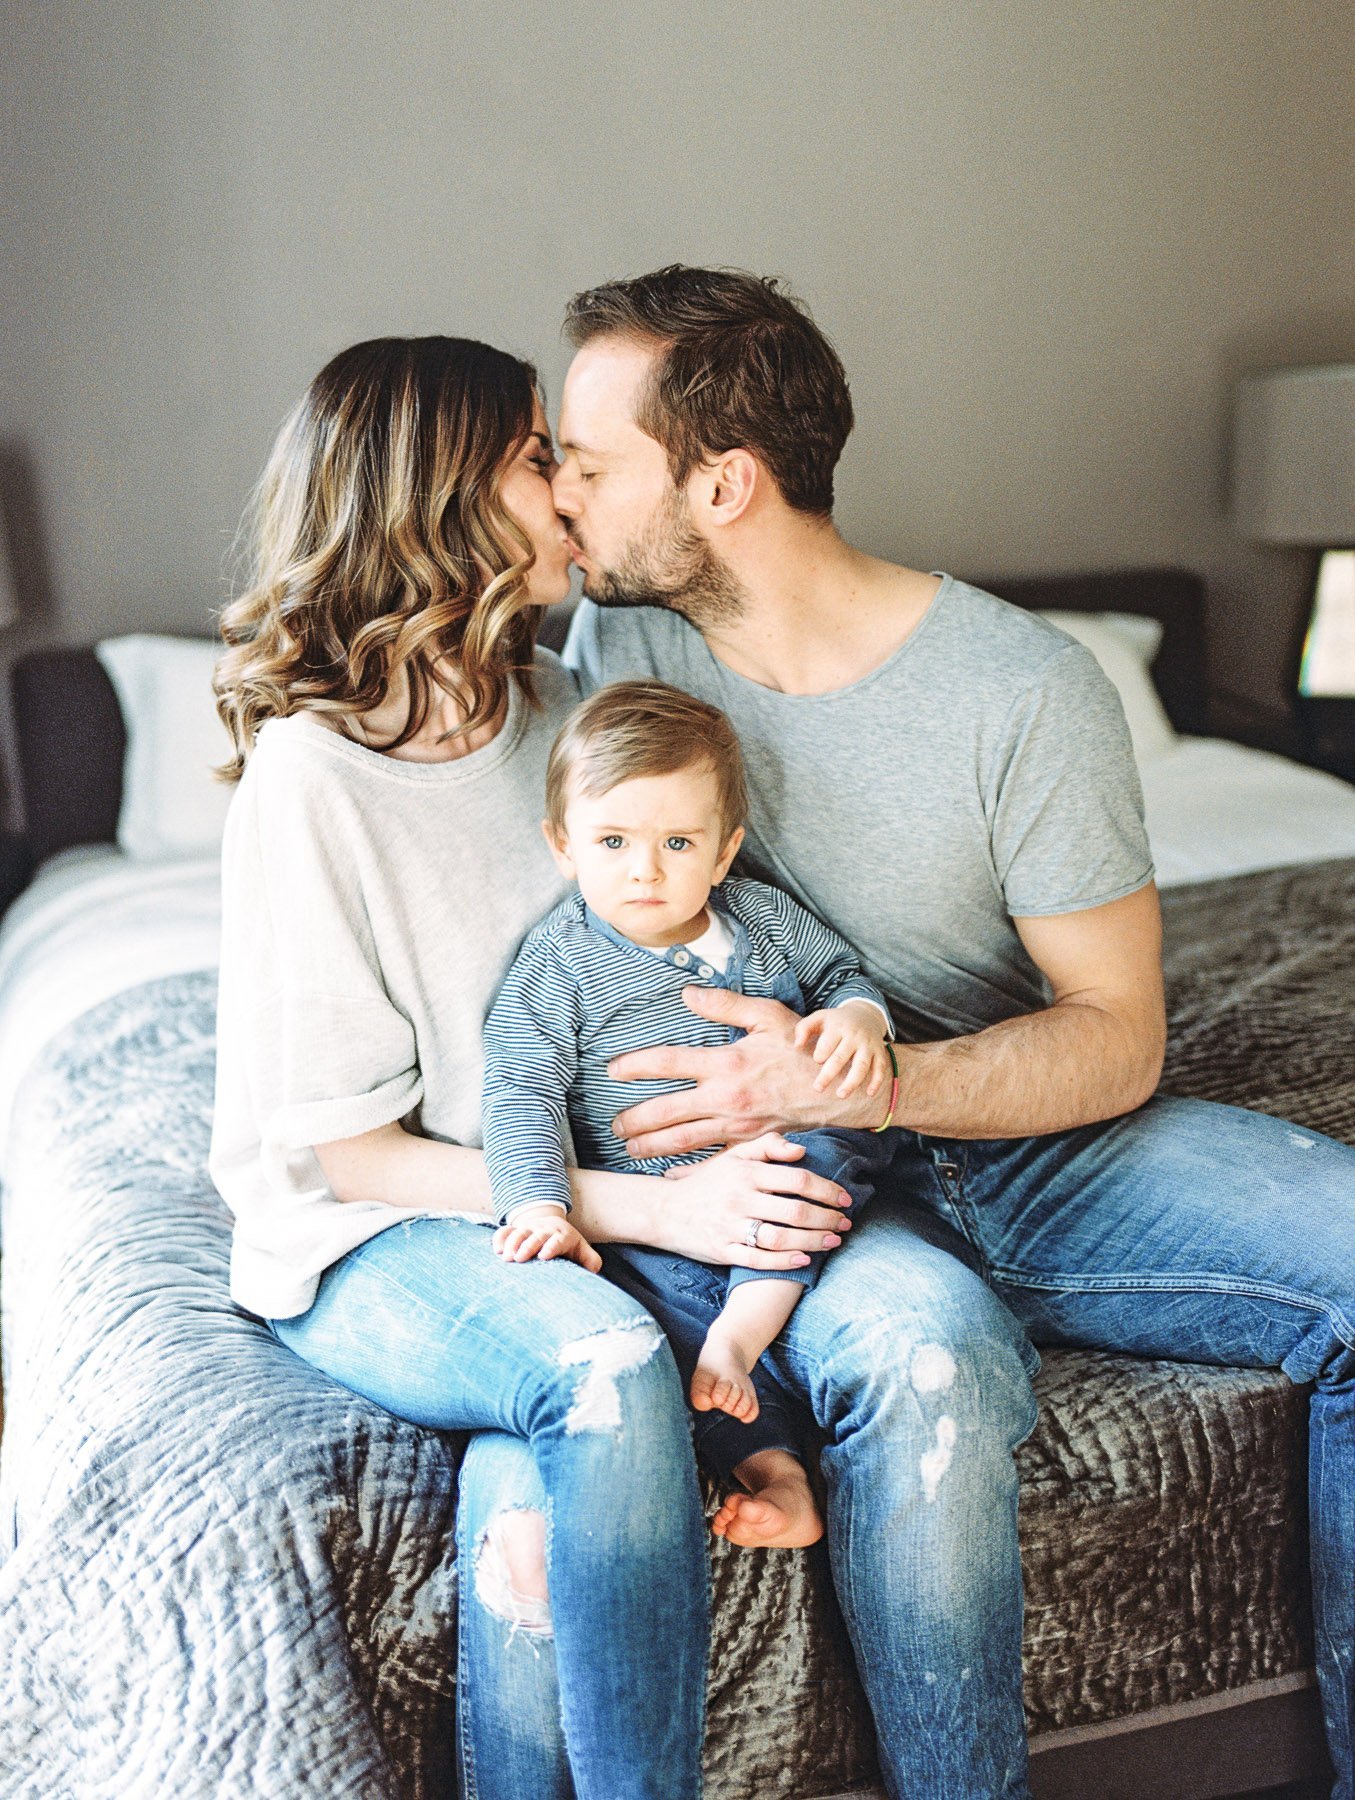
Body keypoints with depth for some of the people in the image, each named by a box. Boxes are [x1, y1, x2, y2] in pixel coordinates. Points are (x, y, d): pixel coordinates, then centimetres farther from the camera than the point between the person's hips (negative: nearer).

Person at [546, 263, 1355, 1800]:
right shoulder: (615, 636, -1)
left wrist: (865, 1083, -25)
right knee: (919, 1340, -35)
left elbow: (1117, 1039, -8)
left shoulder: (1027, 691, -12)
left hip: (1027, 1142, 1)